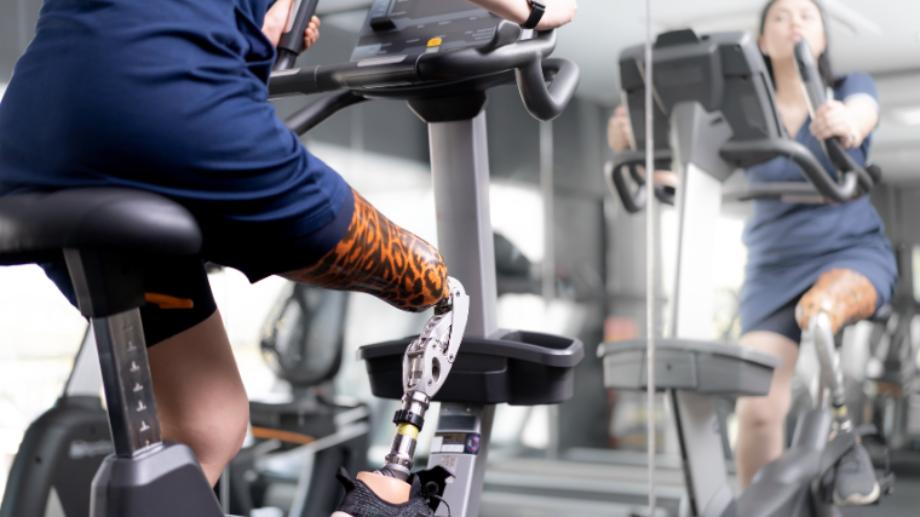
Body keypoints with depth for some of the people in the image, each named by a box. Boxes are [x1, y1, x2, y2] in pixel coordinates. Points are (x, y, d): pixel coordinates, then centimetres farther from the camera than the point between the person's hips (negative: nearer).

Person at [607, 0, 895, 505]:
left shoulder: (852, 87, -3)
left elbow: (860, 113, -27)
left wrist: (845, 125, -52)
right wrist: (630, 144, -33)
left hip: (854, 256, -2)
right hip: (776, 271, 2)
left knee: (819, 310, -37)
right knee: (757, 409, -13)